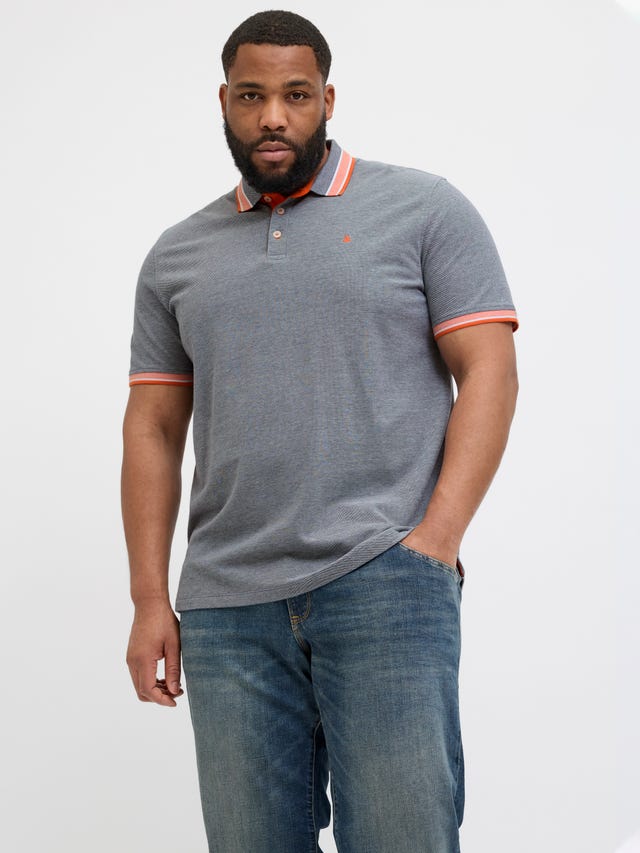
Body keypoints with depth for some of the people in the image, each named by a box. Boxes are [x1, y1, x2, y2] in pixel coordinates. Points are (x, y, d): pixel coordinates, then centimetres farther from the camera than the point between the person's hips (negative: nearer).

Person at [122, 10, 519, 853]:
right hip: (225, 608, 4)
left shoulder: (424, 210, 6)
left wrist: (435, 540, -12)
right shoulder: (176, 256, 17)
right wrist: (150, 599, 7)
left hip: (383, 585, -3)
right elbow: (153, 427, 15)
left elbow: (489, 372, 0)